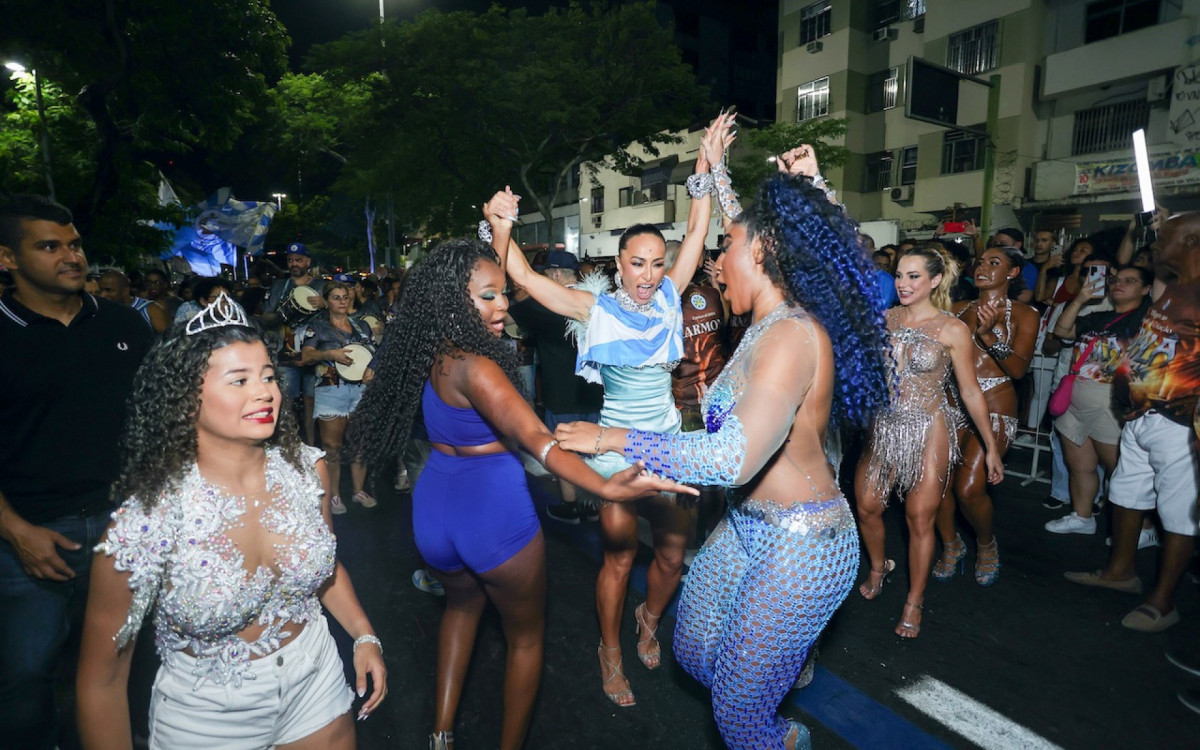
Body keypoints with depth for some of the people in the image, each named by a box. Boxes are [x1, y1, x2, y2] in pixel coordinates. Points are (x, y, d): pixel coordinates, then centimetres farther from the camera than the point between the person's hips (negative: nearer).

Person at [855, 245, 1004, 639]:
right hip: (884, 425, 4)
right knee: (867, 506, 8)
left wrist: (991, 447, 2)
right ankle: (878, 568, 38)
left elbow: (970, 391, -2)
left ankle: (914, 602, 24)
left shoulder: (952, 329, -7)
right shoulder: (884, 319, 2)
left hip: (929, 430, -3)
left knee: (920, 519, 4)